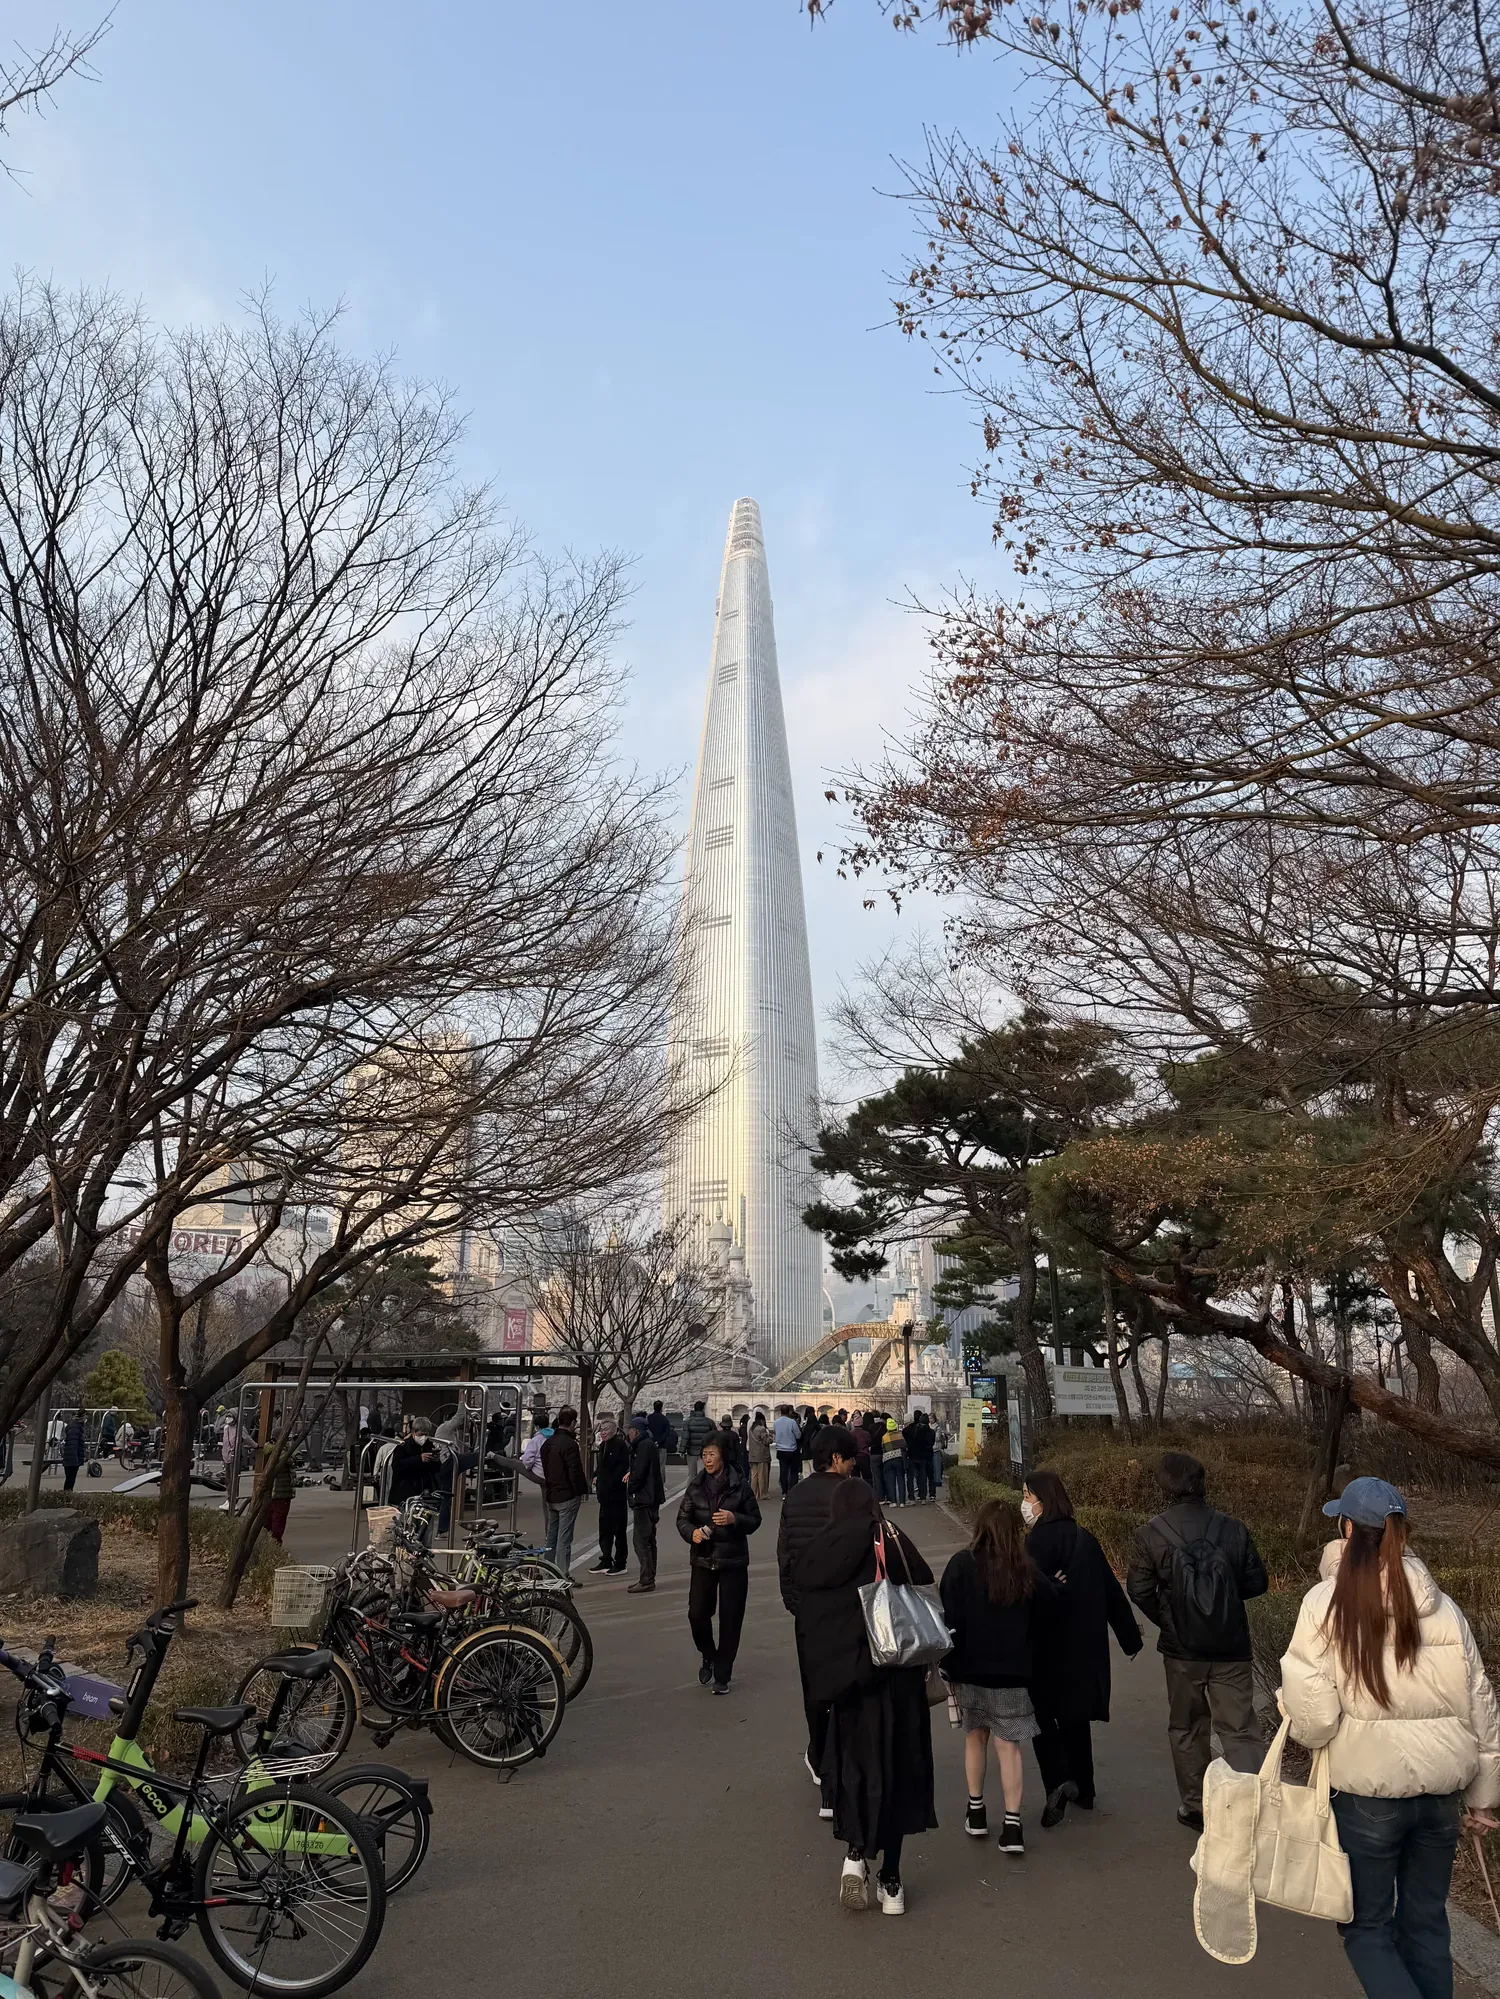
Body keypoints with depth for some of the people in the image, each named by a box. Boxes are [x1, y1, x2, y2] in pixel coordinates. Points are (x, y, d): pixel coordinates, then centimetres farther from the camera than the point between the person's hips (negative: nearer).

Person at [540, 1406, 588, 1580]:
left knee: (551, 1536, 16)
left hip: (550, 1495, 8)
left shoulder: (547, 1443, 10)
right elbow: (576, 1472, -20)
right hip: (567, 1496, -8)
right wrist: (581, 1490, -8)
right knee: (564, 1538, -4)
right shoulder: (569, 1444, -18)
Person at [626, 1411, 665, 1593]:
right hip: (651, 1498, 11)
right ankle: (648, 1578, 21)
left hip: (644, 1498, -11)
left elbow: (639, 1472, -20)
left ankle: (646, 1580, -9)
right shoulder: (649, 1444, 16)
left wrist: (630, 1490, -8)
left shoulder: (644, 1445, -15)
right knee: (648, 1539, 15)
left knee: (641, 1539, -9)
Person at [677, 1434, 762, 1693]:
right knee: (697, 1614, -4)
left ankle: (722, 1675, 21)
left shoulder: (739, 1485, -6)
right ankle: (709, 1657, 26)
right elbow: (682, 1518, 4)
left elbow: (754, 1520, -2)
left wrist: (734, 1519, -21)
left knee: (730, 1619, 3)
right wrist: (691, 1532, -18)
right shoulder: (696, 1485, 1)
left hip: (733, 1561, -2)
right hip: (702, 1560, 2)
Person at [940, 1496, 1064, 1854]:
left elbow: (951, 1620, -10)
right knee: (1008, 1745, 8)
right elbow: (1053, 1611, -3)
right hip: (1013, 1673, 0)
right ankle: (1012, 1826, 7)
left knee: (975, 1735, 19)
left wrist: (948, 1669, -2)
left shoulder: (962, 1565, -12)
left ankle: (976, 1812, 28)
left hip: (970, 1669, 0)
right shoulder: (1027, 1570, -9)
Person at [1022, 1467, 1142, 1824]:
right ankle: (1083, 1789, 28)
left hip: (1048, 1647, -7)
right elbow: (1112, 1590, 11)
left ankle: (1058, 1781, -11)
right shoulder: (1084, 1538, 4)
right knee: (1075, 1714, 20)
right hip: (1086, 1645, 7)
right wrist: (1130, 1637, 21)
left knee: (1042, 1715, 5)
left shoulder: (1039, 1541, -18)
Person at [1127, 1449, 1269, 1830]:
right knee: (1240, 1730, 6)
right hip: (1231, 1647, 0)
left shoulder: (1150, 1534, -11)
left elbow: (1139, 1590, -8)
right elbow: (1256, 1582, 0)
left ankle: (1195, 1807, 26)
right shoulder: (1233, 1529, -8)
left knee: (1187, 1728, 17)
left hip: (1181, 1647, 0)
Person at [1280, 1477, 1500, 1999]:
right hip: (1441, 1792, 4)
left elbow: (1313, 1717, -18)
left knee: (1367, 1927, 12)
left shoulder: (1325, 1604, -16)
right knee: (1426, 1921, 22)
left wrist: (1310, 1728, 5)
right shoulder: (1442, 1607, -4)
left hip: (1366, 1793, -4)